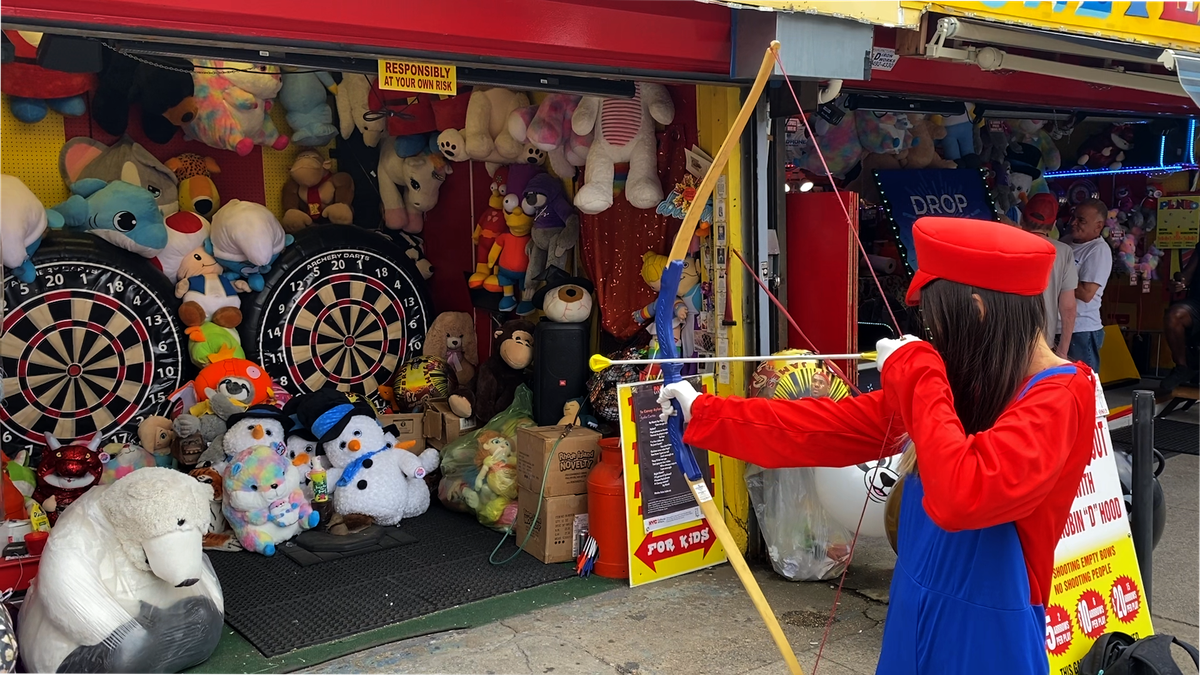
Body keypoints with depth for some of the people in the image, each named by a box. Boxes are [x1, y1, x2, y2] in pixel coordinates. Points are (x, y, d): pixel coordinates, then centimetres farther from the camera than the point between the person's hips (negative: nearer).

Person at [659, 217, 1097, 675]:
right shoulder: (961, 385, 3)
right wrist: (702, 414, 3)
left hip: (985, 637, -7)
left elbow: (962, 495, -36)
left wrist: (915, 377, -23)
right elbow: (831, 427, 4)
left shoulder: (1059, 397, -20)